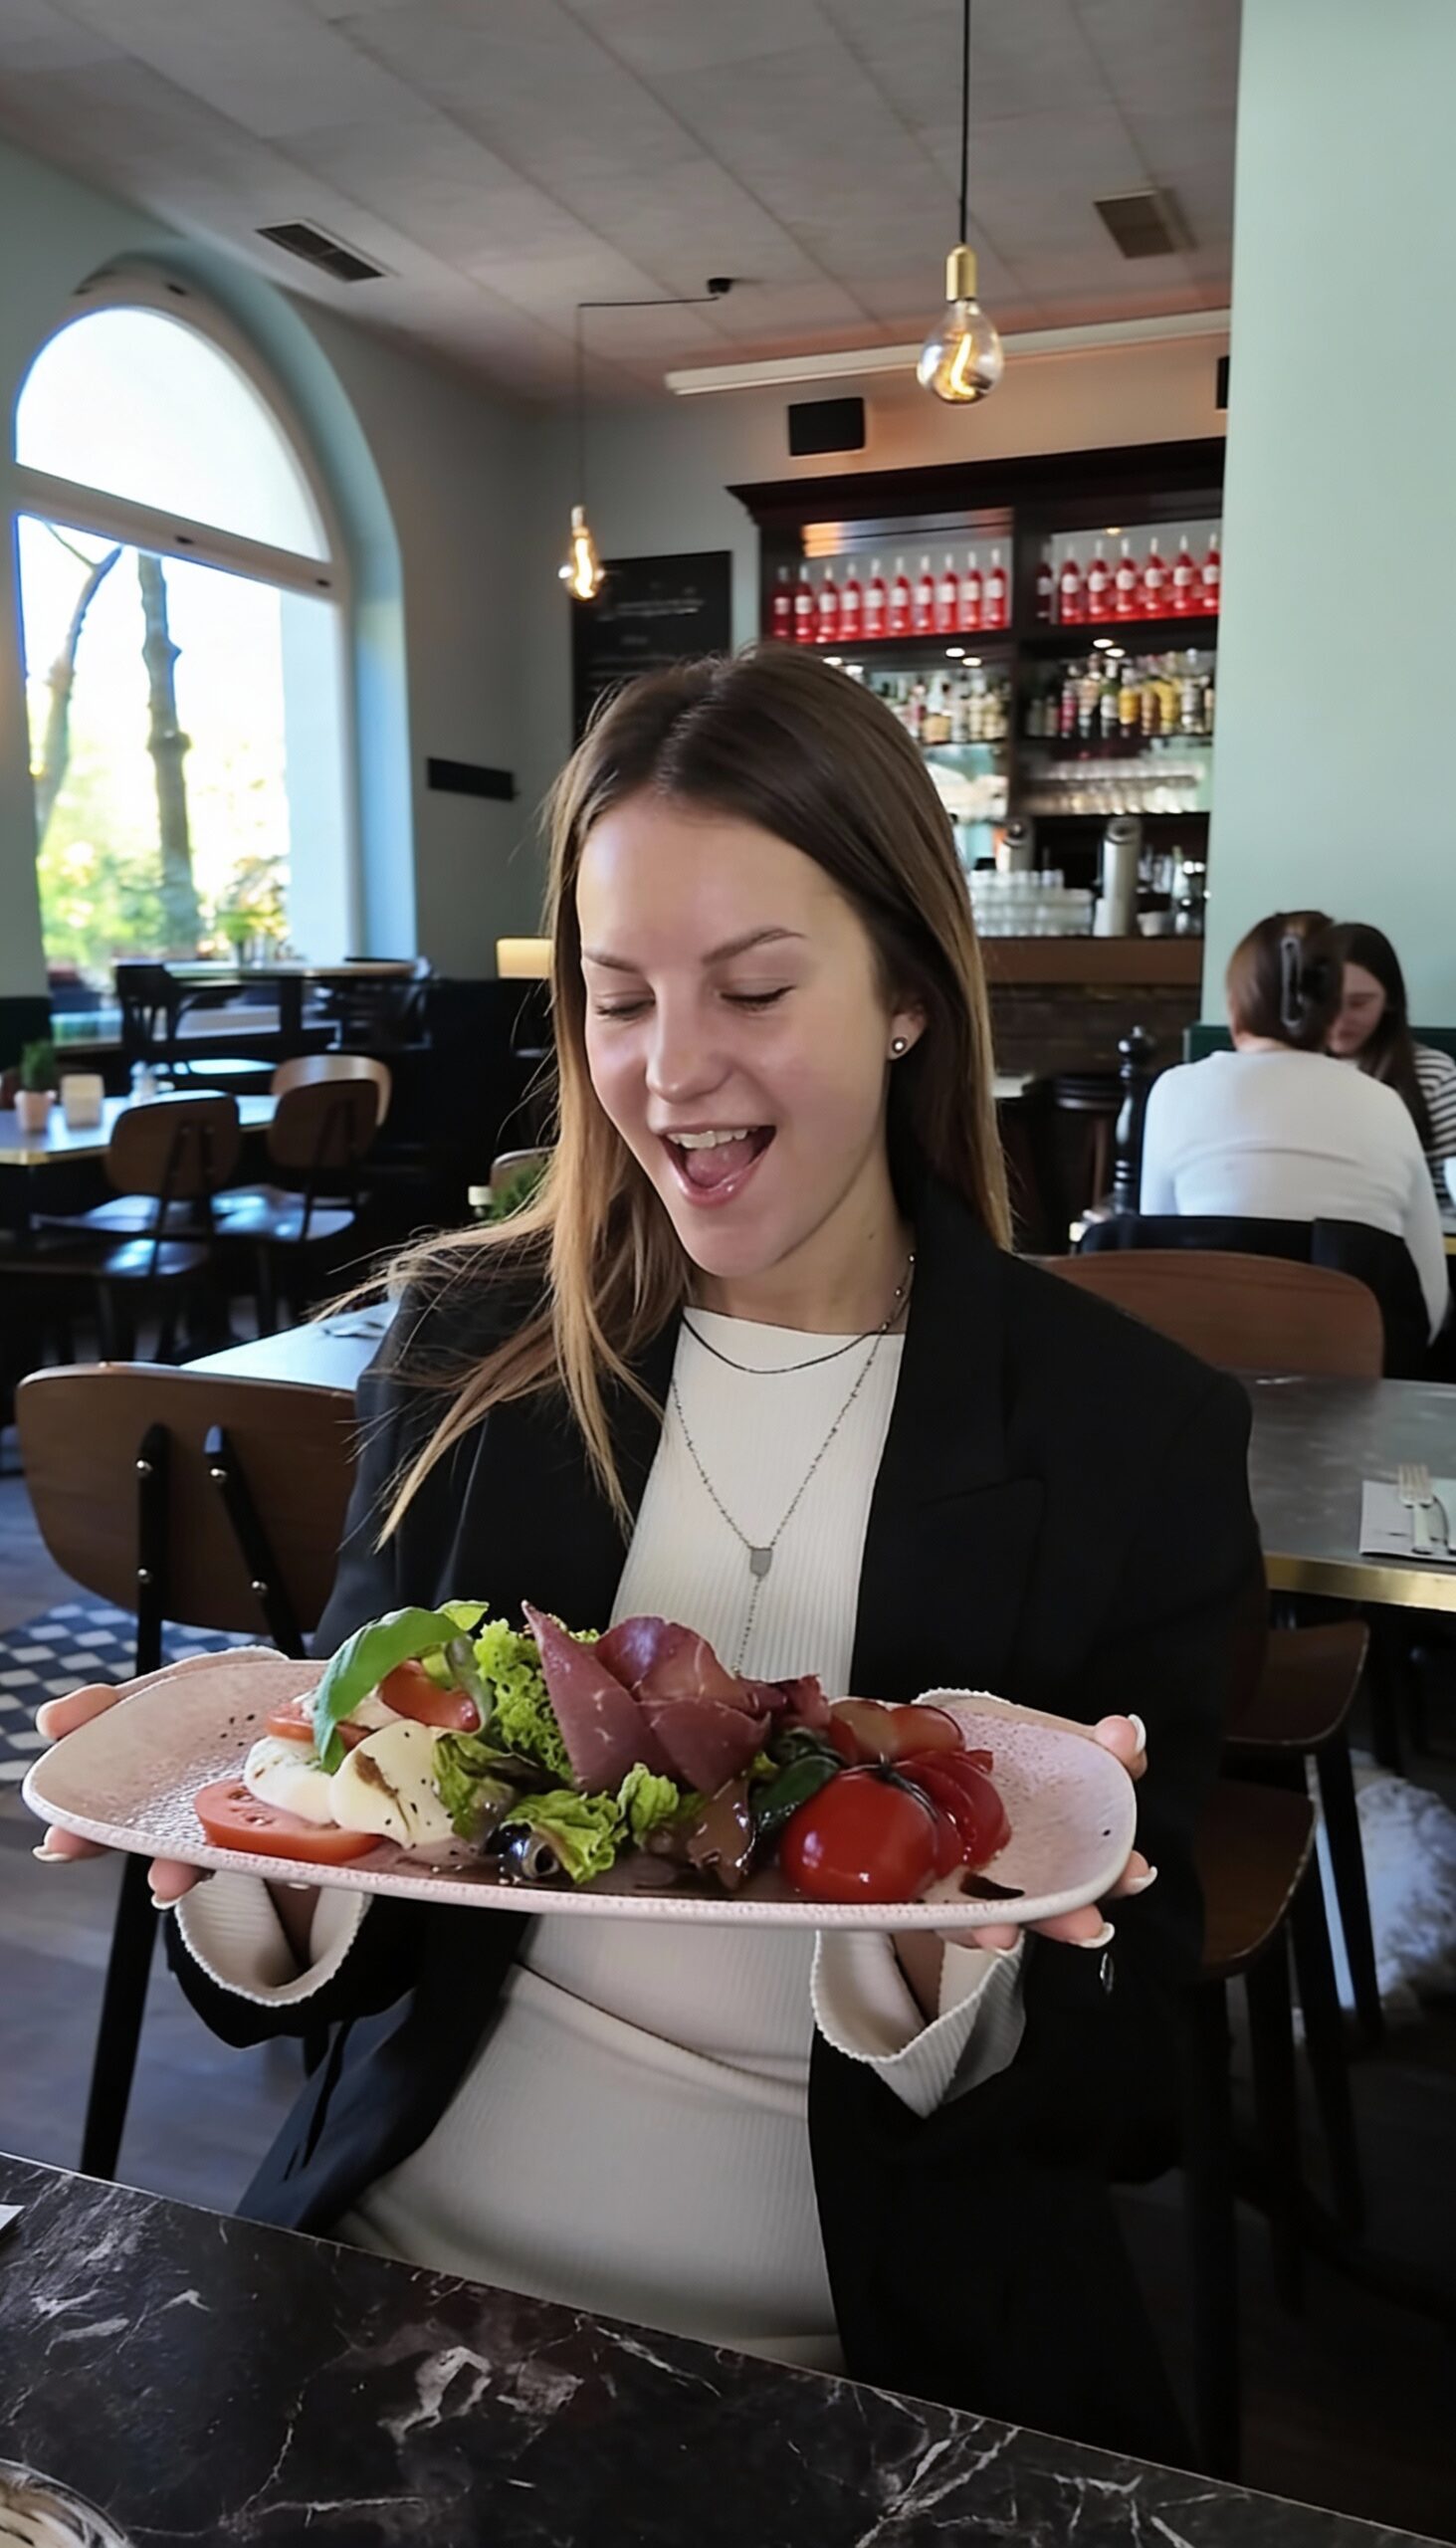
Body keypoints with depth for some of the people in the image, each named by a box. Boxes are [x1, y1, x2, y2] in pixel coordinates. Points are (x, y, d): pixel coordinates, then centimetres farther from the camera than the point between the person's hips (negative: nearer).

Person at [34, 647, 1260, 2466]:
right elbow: (347, 1935, 2)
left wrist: (950, 1952, -26)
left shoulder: (1142, 1437, -9)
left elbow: (1122, 2101, -6)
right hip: (397, 2258, 2)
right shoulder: (469, 1345, -3)